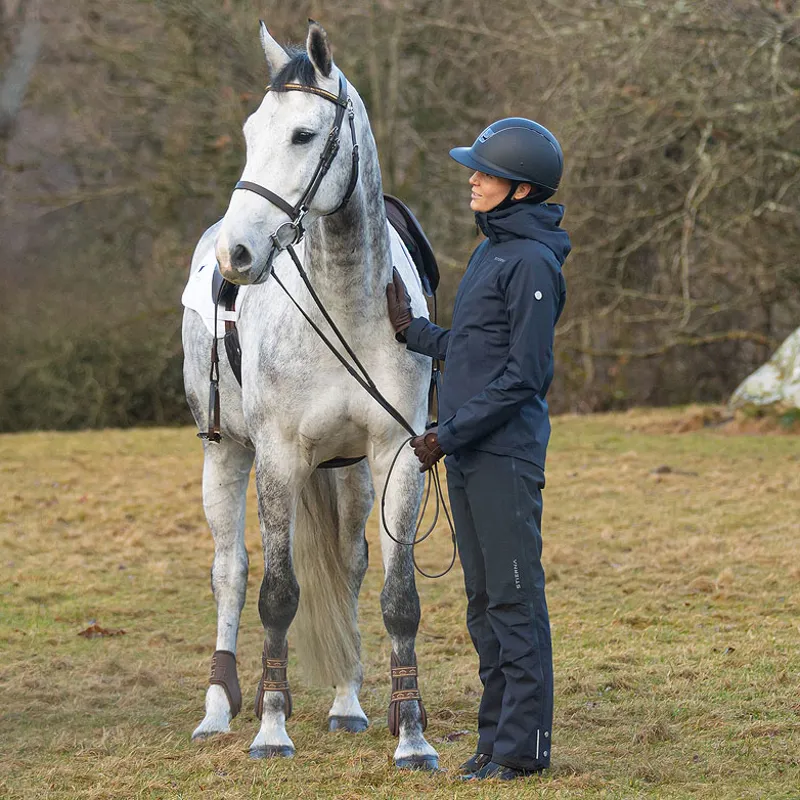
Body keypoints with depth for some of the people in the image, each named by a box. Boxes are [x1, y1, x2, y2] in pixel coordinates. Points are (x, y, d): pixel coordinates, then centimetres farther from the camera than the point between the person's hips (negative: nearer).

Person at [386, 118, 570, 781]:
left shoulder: (532, 263, -14)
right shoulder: (488, 254, 15)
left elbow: (524, 374, -18)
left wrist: (452, 433, -17)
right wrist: (411, 330, 12)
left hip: (505, 453, -10)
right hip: (465, 453, 10)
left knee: (514, 596, -4)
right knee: (484, 602, 13)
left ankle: (525, 744, 0)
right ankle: (498, 734, 21)